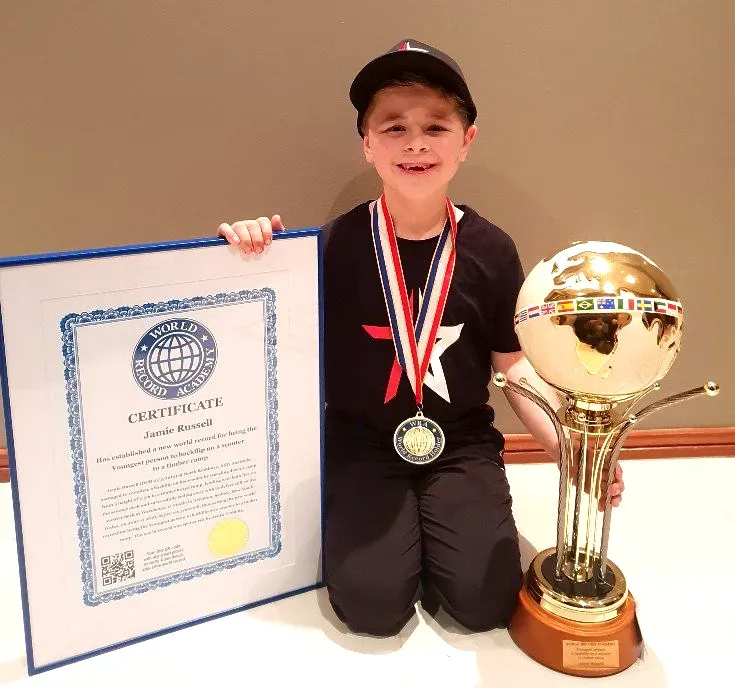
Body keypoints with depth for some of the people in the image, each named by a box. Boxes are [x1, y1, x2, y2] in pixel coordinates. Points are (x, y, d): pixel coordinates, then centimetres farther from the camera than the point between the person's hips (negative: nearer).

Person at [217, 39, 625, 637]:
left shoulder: (491, 250, -5)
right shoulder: (335, 245, -9)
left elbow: (514, 363, 2)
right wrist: (257, 260, -21)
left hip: (463, 442, 2)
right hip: (362, 442, -1)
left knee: (485, 600, -11)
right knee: (373, 604, -15)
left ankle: (429, 522, 18)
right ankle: (386, 527, 17)